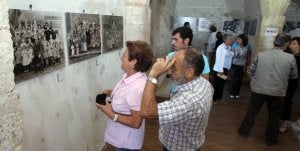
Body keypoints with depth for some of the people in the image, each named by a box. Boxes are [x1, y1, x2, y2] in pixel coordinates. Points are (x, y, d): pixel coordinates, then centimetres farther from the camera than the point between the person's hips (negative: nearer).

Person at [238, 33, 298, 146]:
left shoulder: (260, 55, -8)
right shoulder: (290, 58, -10)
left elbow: (250, 71, -1)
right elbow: (294, 76, 3)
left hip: (258, 90, 1)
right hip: (278, 92, 0)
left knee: (251, 111, 18)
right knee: (274, 116, 18)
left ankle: (244, 131, 32)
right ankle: (271, 140, 32)